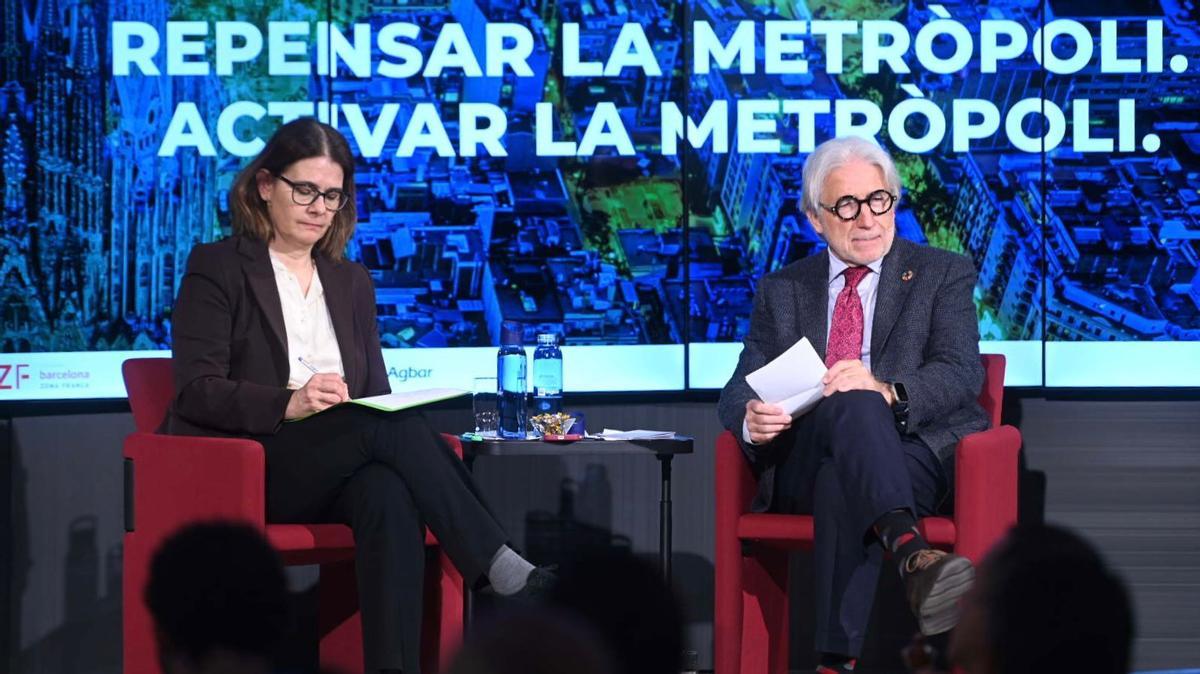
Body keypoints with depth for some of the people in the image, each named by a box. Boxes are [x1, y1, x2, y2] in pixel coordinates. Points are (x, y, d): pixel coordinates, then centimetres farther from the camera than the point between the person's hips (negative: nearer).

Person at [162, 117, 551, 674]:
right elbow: (196, 391, -8)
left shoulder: (351, 282, 21)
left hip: (332, 476, 4)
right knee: (385, 426, -32)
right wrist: (288, 404, -25)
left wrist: (391, 411, -10)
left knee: (389, 492, -35)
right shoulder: (217, 268, 4)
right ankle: (500, 566, -36)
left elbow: (376, 396, 16)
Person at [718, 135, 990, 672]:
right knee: (852, 407, -38)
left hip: (909, 454, -1)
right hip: (803, 462, 1)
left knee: (841, 487, -40)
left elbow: (963, 373, -2)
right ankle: (910, 552, -66)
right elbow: (739, 390, 15)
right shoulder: (781, 291, 23)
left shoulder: (943, 274, 15)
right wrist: (751, 419, -14)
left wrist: (887, 392, -26)